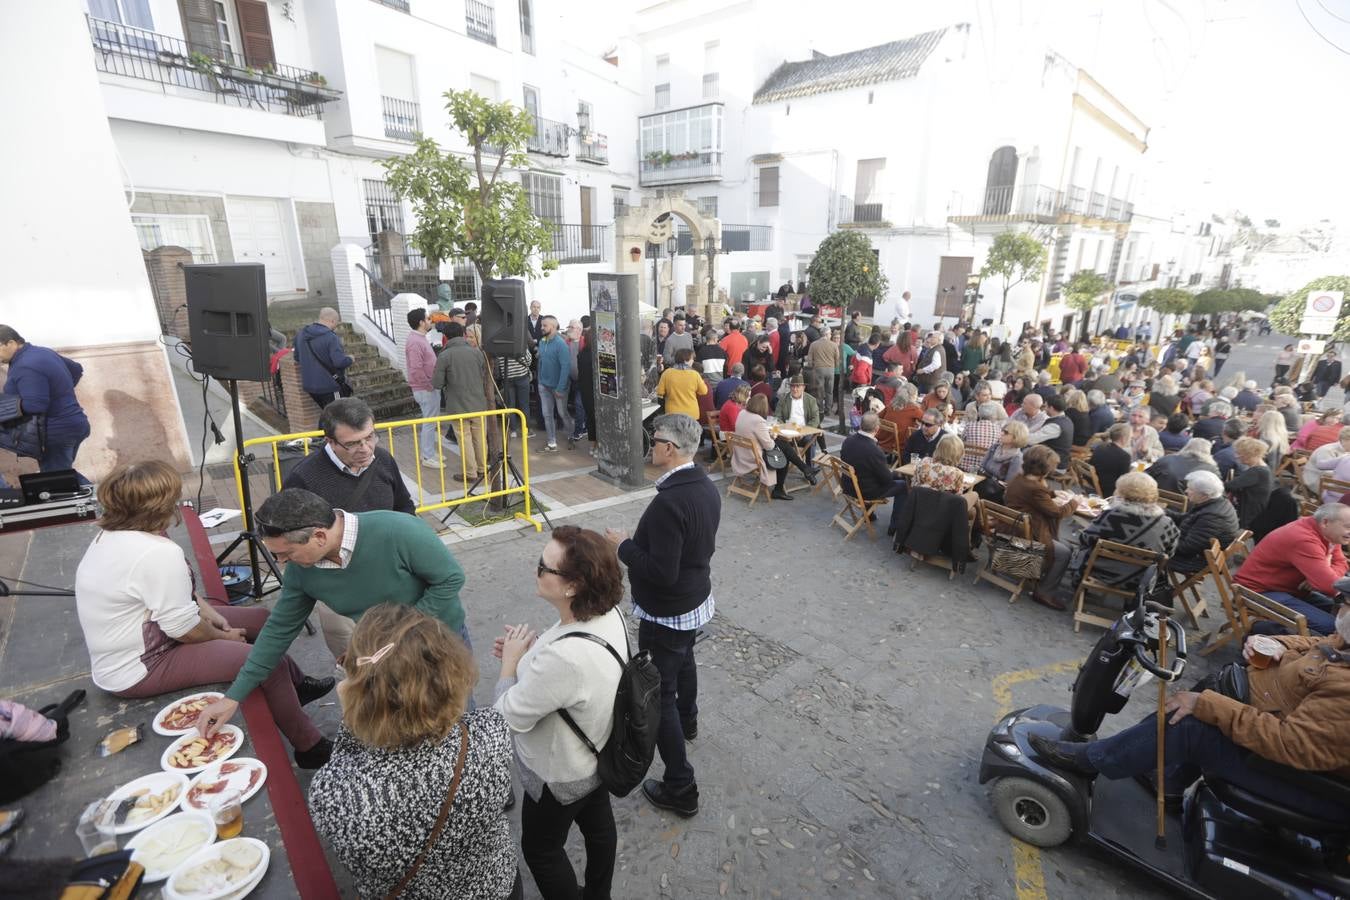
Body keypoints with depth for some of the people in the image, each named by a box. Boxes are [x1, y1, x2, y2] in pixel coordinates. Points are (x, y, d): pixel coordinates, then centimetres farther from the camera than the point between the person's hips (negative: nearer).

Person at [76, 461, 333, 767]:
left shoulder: (112, 535, -1)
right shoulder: (158, 552, -33)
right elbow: (183, 628, -26)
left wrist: (206, 610, 1)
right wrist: (224, 637, -8)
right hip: (137, 670, -10)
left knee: (260, 619, 12)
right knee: (269, 662, -15)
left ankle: (297, 685, 33)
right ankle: (311, 749, 1)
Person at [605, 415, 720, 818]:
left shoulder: (669, 502, -33)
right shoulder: (707, 487, -4)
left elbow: (662, 573, -31)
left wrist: (623, 546, -18)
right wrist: (639, 543, 12)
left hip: (666, 614, -9)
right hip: (698, 600, 9)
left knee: (659, 694, 6)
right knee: (683, 660, 33)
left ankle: (680, 789, 19)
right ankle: (687, 720, 60)